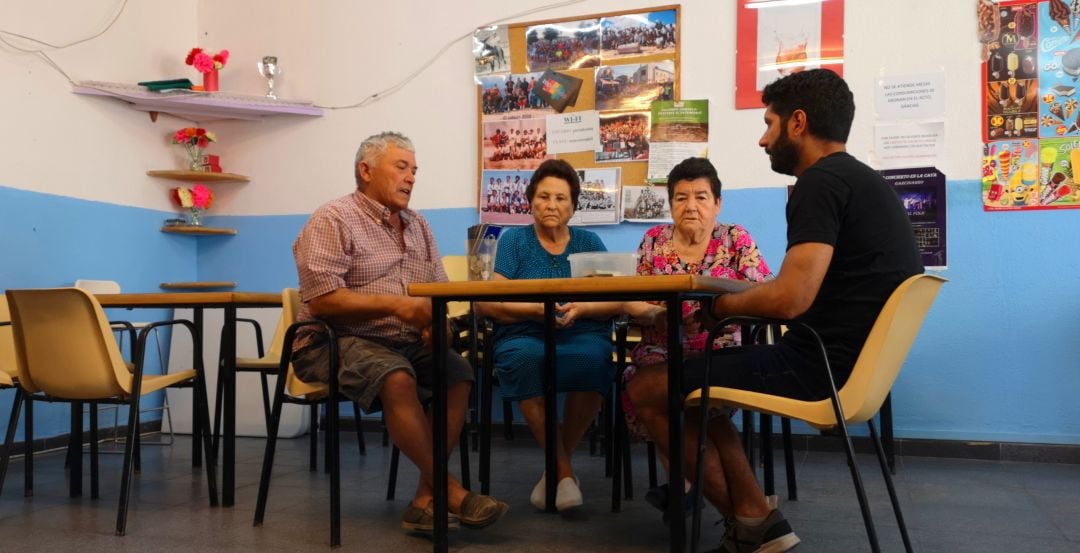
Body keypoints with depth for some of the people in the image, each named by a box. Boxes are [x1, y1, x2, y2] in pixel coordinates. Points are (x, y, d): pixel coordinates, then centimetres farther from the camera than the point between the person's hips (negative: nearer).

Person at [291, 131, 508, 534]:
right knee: (398, 378, -34)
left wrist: (436, 319, -11)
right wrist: (395, 304, -22)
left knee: (459, 374, -19)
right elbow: (321, 300, -17)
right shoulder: (334, 220, -6)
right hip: (337, 342, -6)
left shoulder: (418, 226, 16)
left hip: (405, 341, 7)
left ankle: (425, 499, -17)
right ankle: (450, 493, -22)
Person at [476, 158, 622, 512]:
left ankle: (556, 468, -13)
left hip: (583, 335, 1)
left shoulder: (589, 243, 18)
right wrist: (536, 310, -15)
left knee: (592, 360, -34)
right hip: (525, 336, -1)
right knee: (524, 361, -36)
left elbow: (617, 302, 6)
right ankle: (564, 470, -20)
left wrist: (579, 309, -14)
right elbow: (486, 302, 0)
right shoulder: (513, 241, 13)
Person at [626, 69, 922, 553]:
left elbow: (791, 299, -26)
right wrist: (744, 298, 12)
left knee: (645, 391, -2)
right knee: (686, 381, 20)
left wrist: (725, 304, -6)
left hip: (817, 368, -11)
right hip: (853, 363, 11)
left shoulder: (820, 183, -16)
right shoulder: (865, 181, 16)